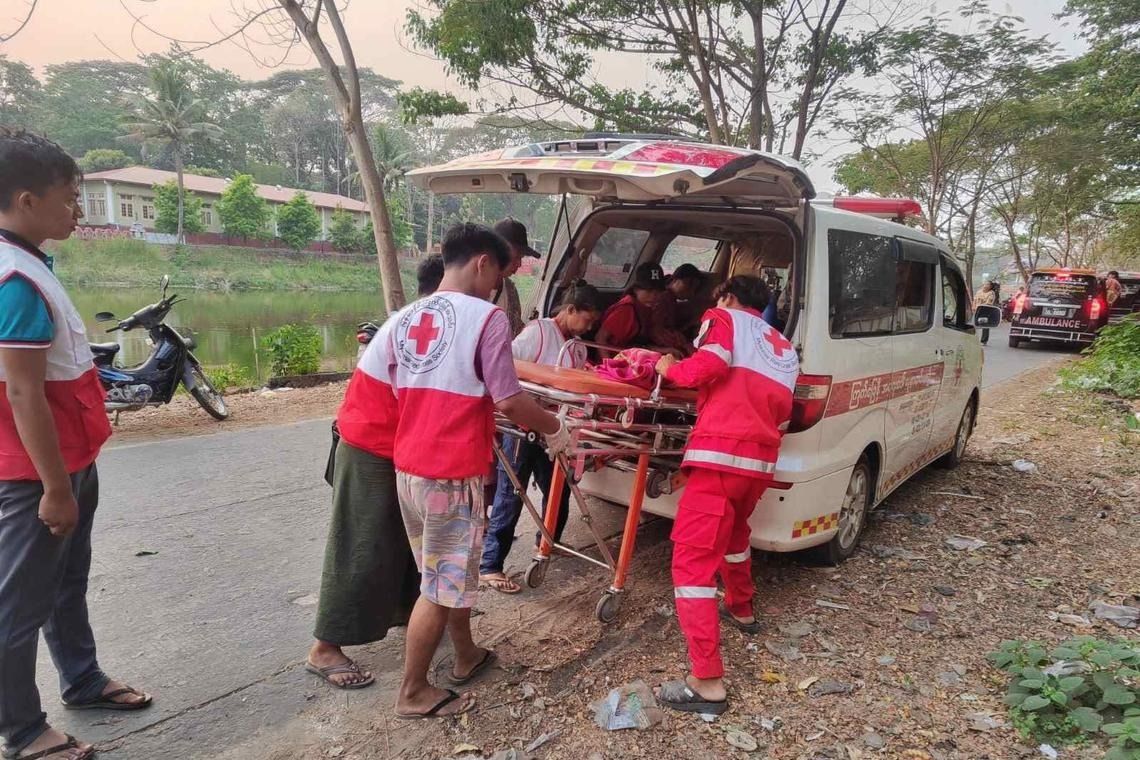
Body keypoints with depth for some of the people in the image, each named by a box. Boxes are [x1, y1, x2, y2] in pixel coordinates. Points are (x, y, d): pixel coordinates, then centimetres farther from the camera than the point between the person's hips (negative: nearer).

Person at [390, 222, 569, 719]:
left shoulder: (406, 319, 8)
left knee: (446, 572, 24)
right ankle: (413, 695, 23)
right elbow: (508, 401, -18)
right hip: (451, 474, -8)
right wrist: (554, 429, -1)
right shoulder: (486, 317, -15)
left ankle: (466, 656, 42)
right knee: (441, 586, 8)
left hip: (408, 467, 8)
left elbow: (407, 393, 14)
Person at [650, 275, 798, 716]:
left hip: (721, 452, -8)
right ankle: (742, 609, 53)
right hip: (762, 459, 8)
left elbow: (709, 365, -11)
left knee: (693, 558, -8)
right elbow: (782, 413, 22)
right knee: (734, 529, 34)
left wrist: (671, 369, 5)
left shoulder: (722, 318, 9)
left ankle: (707, 683, -11)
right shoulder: (783, 348, 27)